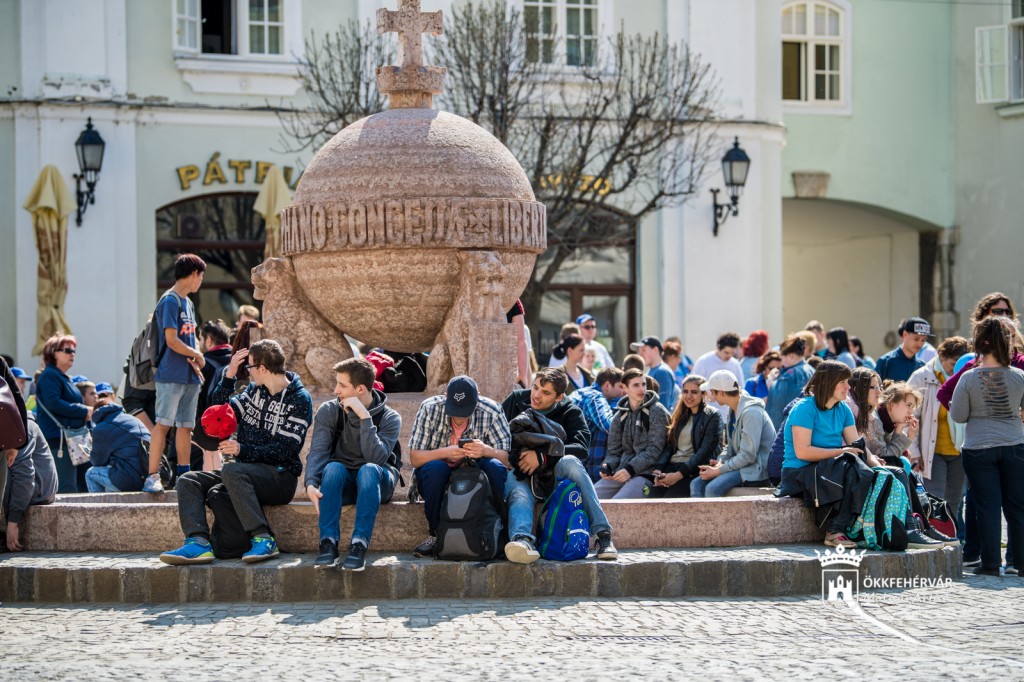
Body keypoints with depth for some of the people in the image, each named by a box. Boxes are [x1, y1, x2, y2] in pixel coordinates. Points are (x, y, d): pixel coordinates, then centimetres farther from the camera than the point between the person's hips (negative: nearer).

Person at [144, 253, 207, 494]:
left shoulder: (187, 303, 17)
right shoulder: (170, 301, -11)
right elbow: (172, 341, -17)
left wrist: (195, 359, -1)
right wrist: (198, 356, -5)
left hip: (190, 376, 9)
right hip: (171, 375, -9)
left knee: (186, 426, 9)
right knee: (163, 424, -10)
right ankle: (153, 477, -10)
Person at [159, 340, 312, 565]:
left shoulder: (299, 399, -7)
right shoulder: (255, 390, 14)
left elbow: (287, 449, -16)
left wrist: (243, 450, -25)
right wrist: (229, 376, 3)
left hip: (280, 476, -8)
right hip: (245, 471, 8)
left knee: (232, 471, -36)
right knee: (188, 481, -8)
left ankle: (263, 539, -37)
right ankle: (198, 542, -30)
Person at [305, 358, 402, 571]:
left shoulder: (390, 418, -9)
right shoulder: (329, 411, -3)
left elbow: (376, 457, -26)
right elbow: (318, 451, -16)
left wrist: (365, 417, -31)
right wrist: (311, 483, -34)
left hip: (375, 482, -2)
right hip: (341, 482, 2)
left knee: (369, 469, -36)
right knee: (333, 467, -33)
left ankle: (359, 545, -44)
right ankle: (328, 543, -39)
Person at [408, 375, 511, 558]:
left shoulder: (492, 411, -12)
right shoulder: (429, 408, -12)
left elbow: (507, 459, -16)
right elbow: (414, 458, -14)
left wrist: (486, 450, -39)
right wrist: (445, 453, -33)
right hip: (438, 481, 0)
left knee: (495, 467, -29)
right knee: (435, 468, -33)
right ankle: (436, 534, -18)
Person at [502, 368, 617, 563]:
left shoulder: (569, 412, -2)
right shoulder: (516, 400, 4)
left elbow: (581, 447, -18)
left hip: (552, 472, 0)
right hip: (518, 472, 0)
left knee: (570, 462, -34)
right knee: (518, 492, -36)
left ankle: (602, 533, -34)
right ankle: (523, 540, -67)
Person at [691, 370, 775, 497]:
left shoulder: (751, 413, -19)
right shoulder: (733, 410, 11)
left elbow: (748, 456, -22)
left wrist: (718, 470, -18)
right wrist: (720, 462, -3)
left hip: (757, 469, -10)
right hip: (740, 464, 10)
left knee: (713, 488, -27)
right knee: (696, 484, -5)